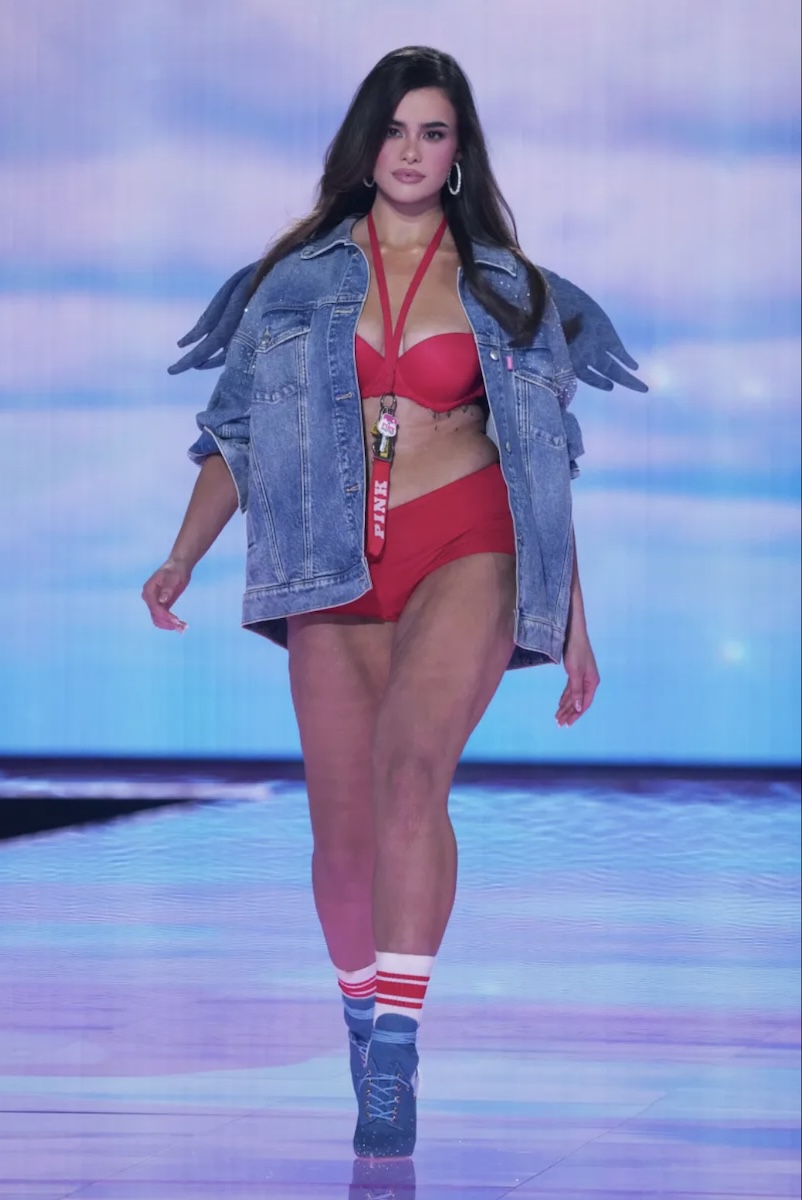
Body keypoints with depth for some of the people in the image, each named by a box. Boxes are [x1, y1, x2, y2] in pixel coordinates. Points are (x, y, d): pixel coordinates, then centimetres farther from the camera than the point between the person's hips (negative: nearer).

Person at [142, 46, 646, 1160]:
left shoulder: (503, 285, 10)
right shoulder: (300, 277, 11)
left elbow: (544, 462, 12)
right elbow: (239, 433, 11)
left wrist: (574, 623, 9)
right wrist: (181, 559, -4)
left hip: (466, 546, -2)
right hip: (336, 564, 2)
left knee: (410, 769, -28)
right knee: (344, 834, 1)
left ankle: (394, 1068, -32)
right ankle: (364, 1020, 28)